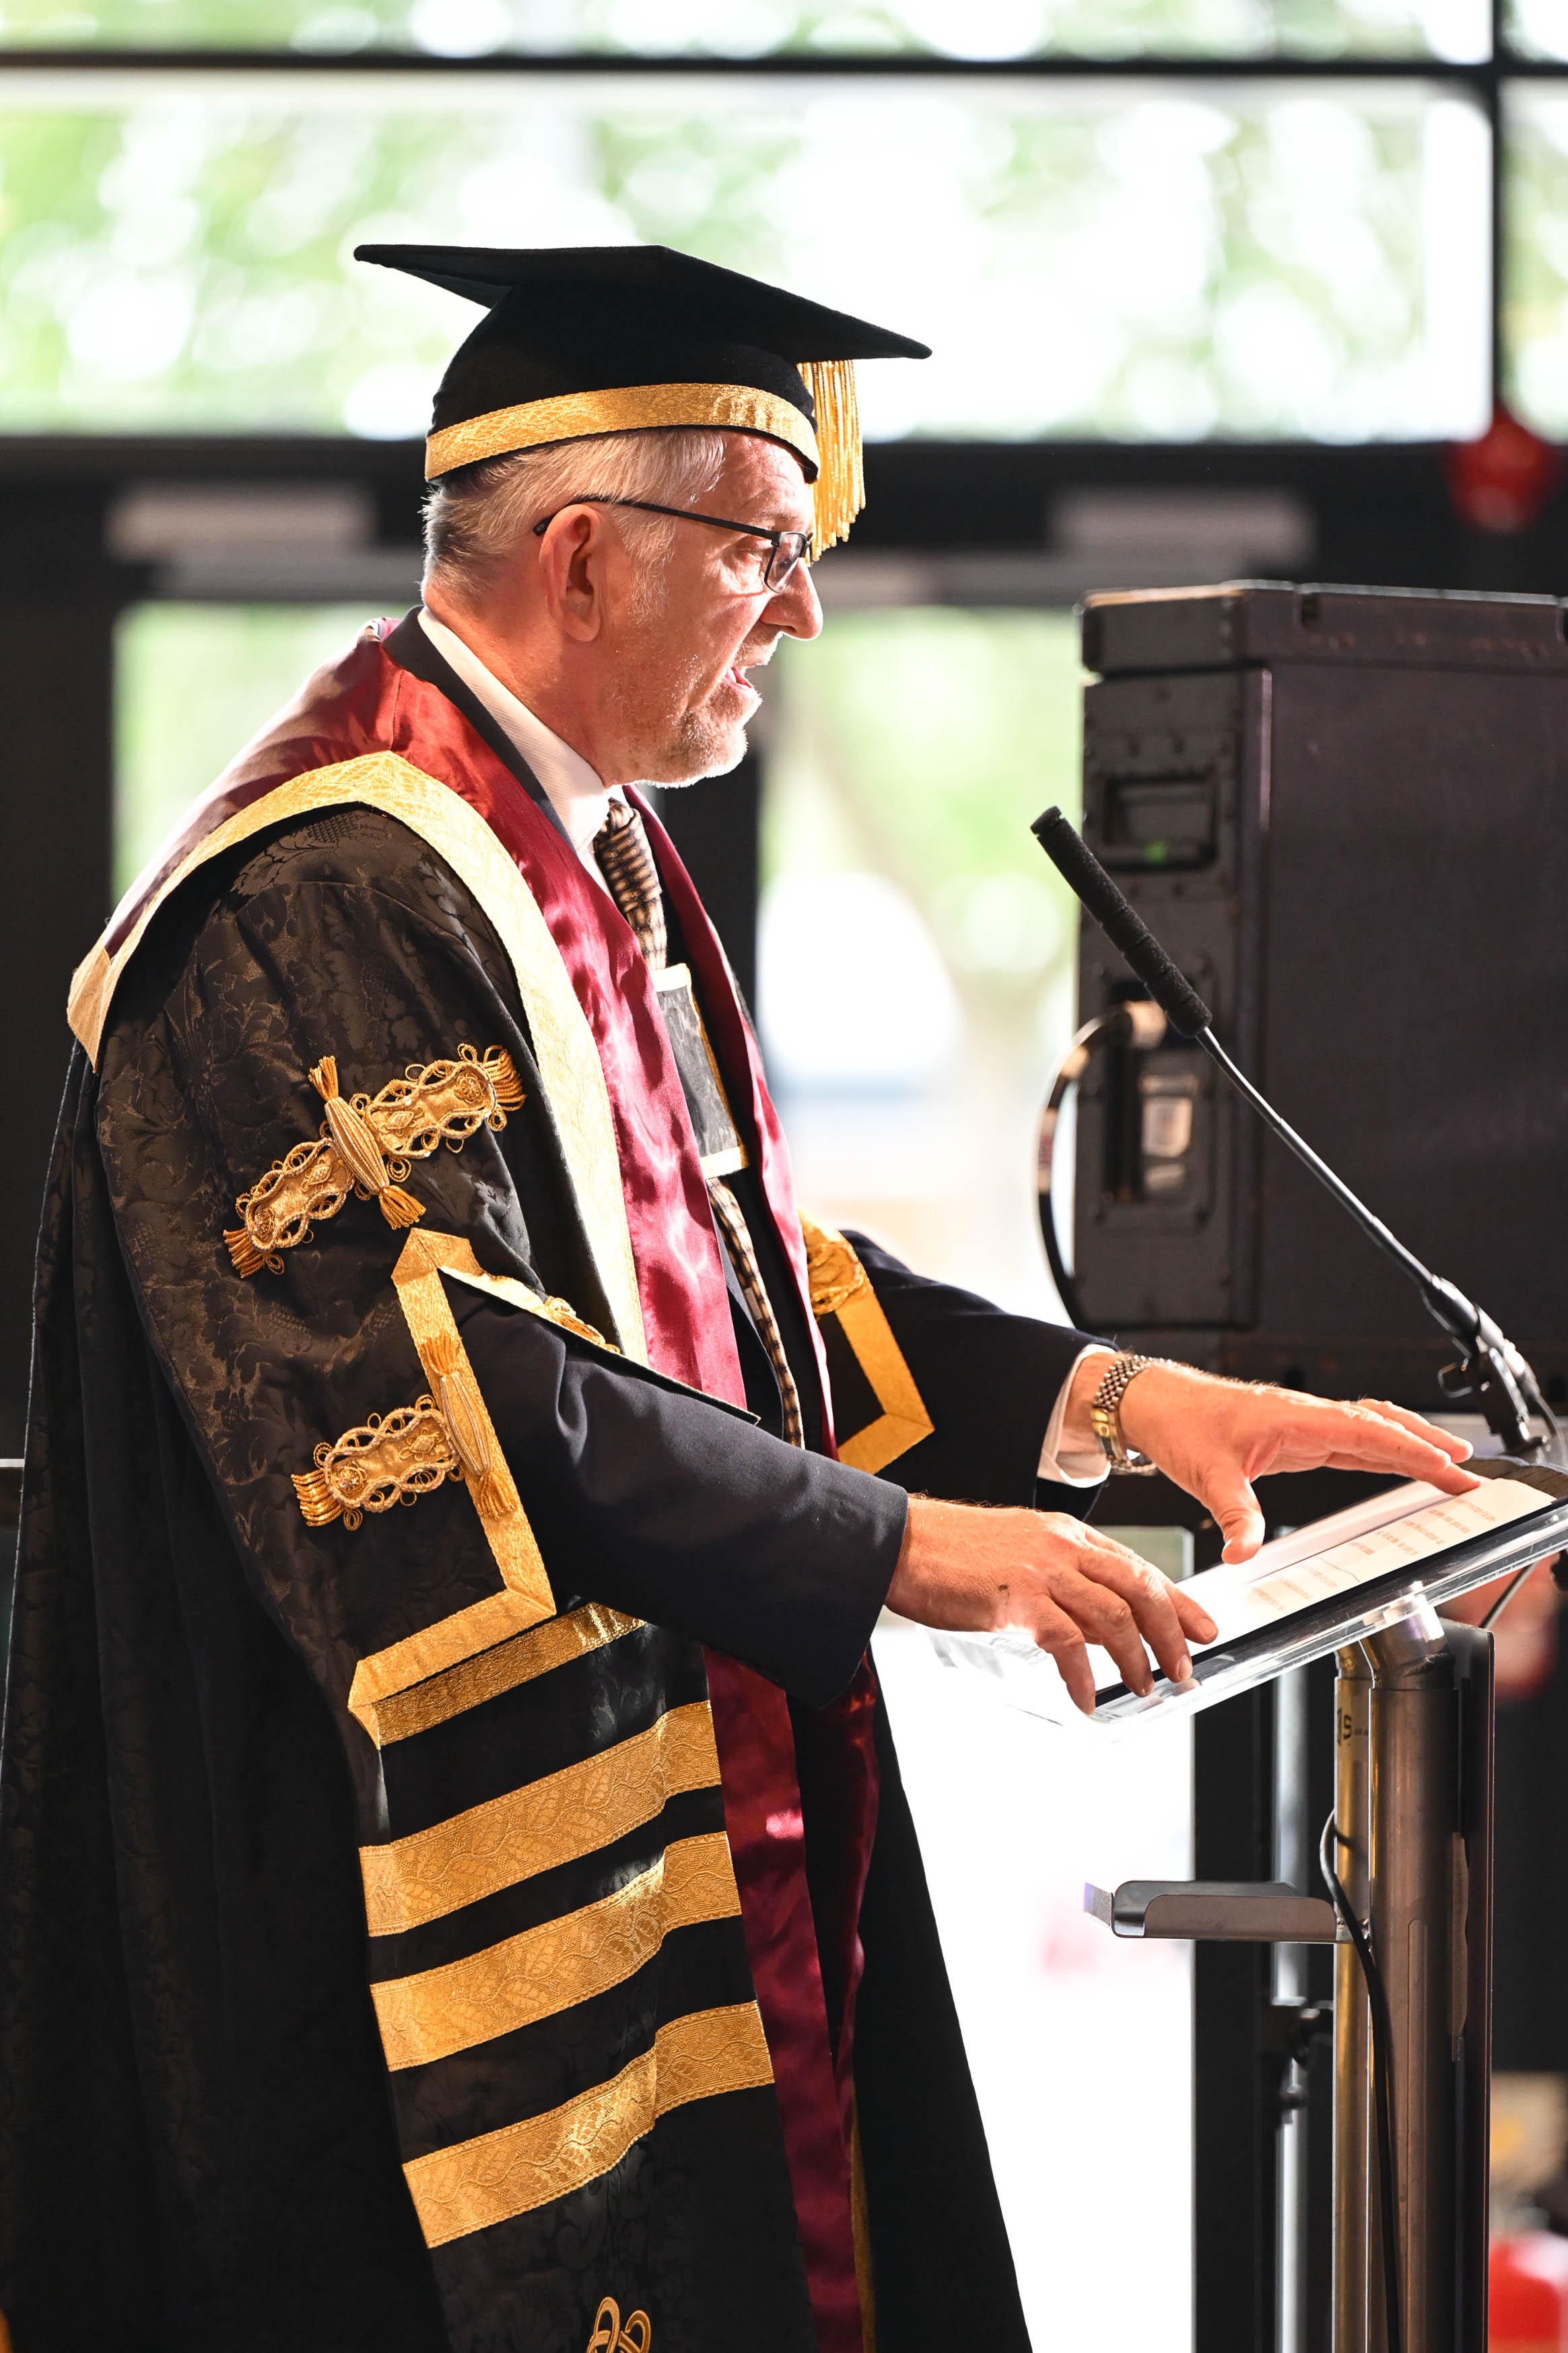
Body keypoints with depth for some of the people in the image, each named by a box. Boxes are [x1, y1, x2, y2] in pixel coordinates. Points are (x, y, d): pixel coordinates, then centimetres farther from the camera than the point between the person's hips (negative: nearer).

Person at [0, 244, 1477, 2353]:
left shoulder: (587, 863, 15)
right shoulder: (331, 903, -18)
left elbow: (730, 1275, 19)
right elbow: (444, 1386, -25)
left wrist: (1107, 1399, 8)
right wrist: (893, 1544, -25)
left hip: (683, 1843, 10)